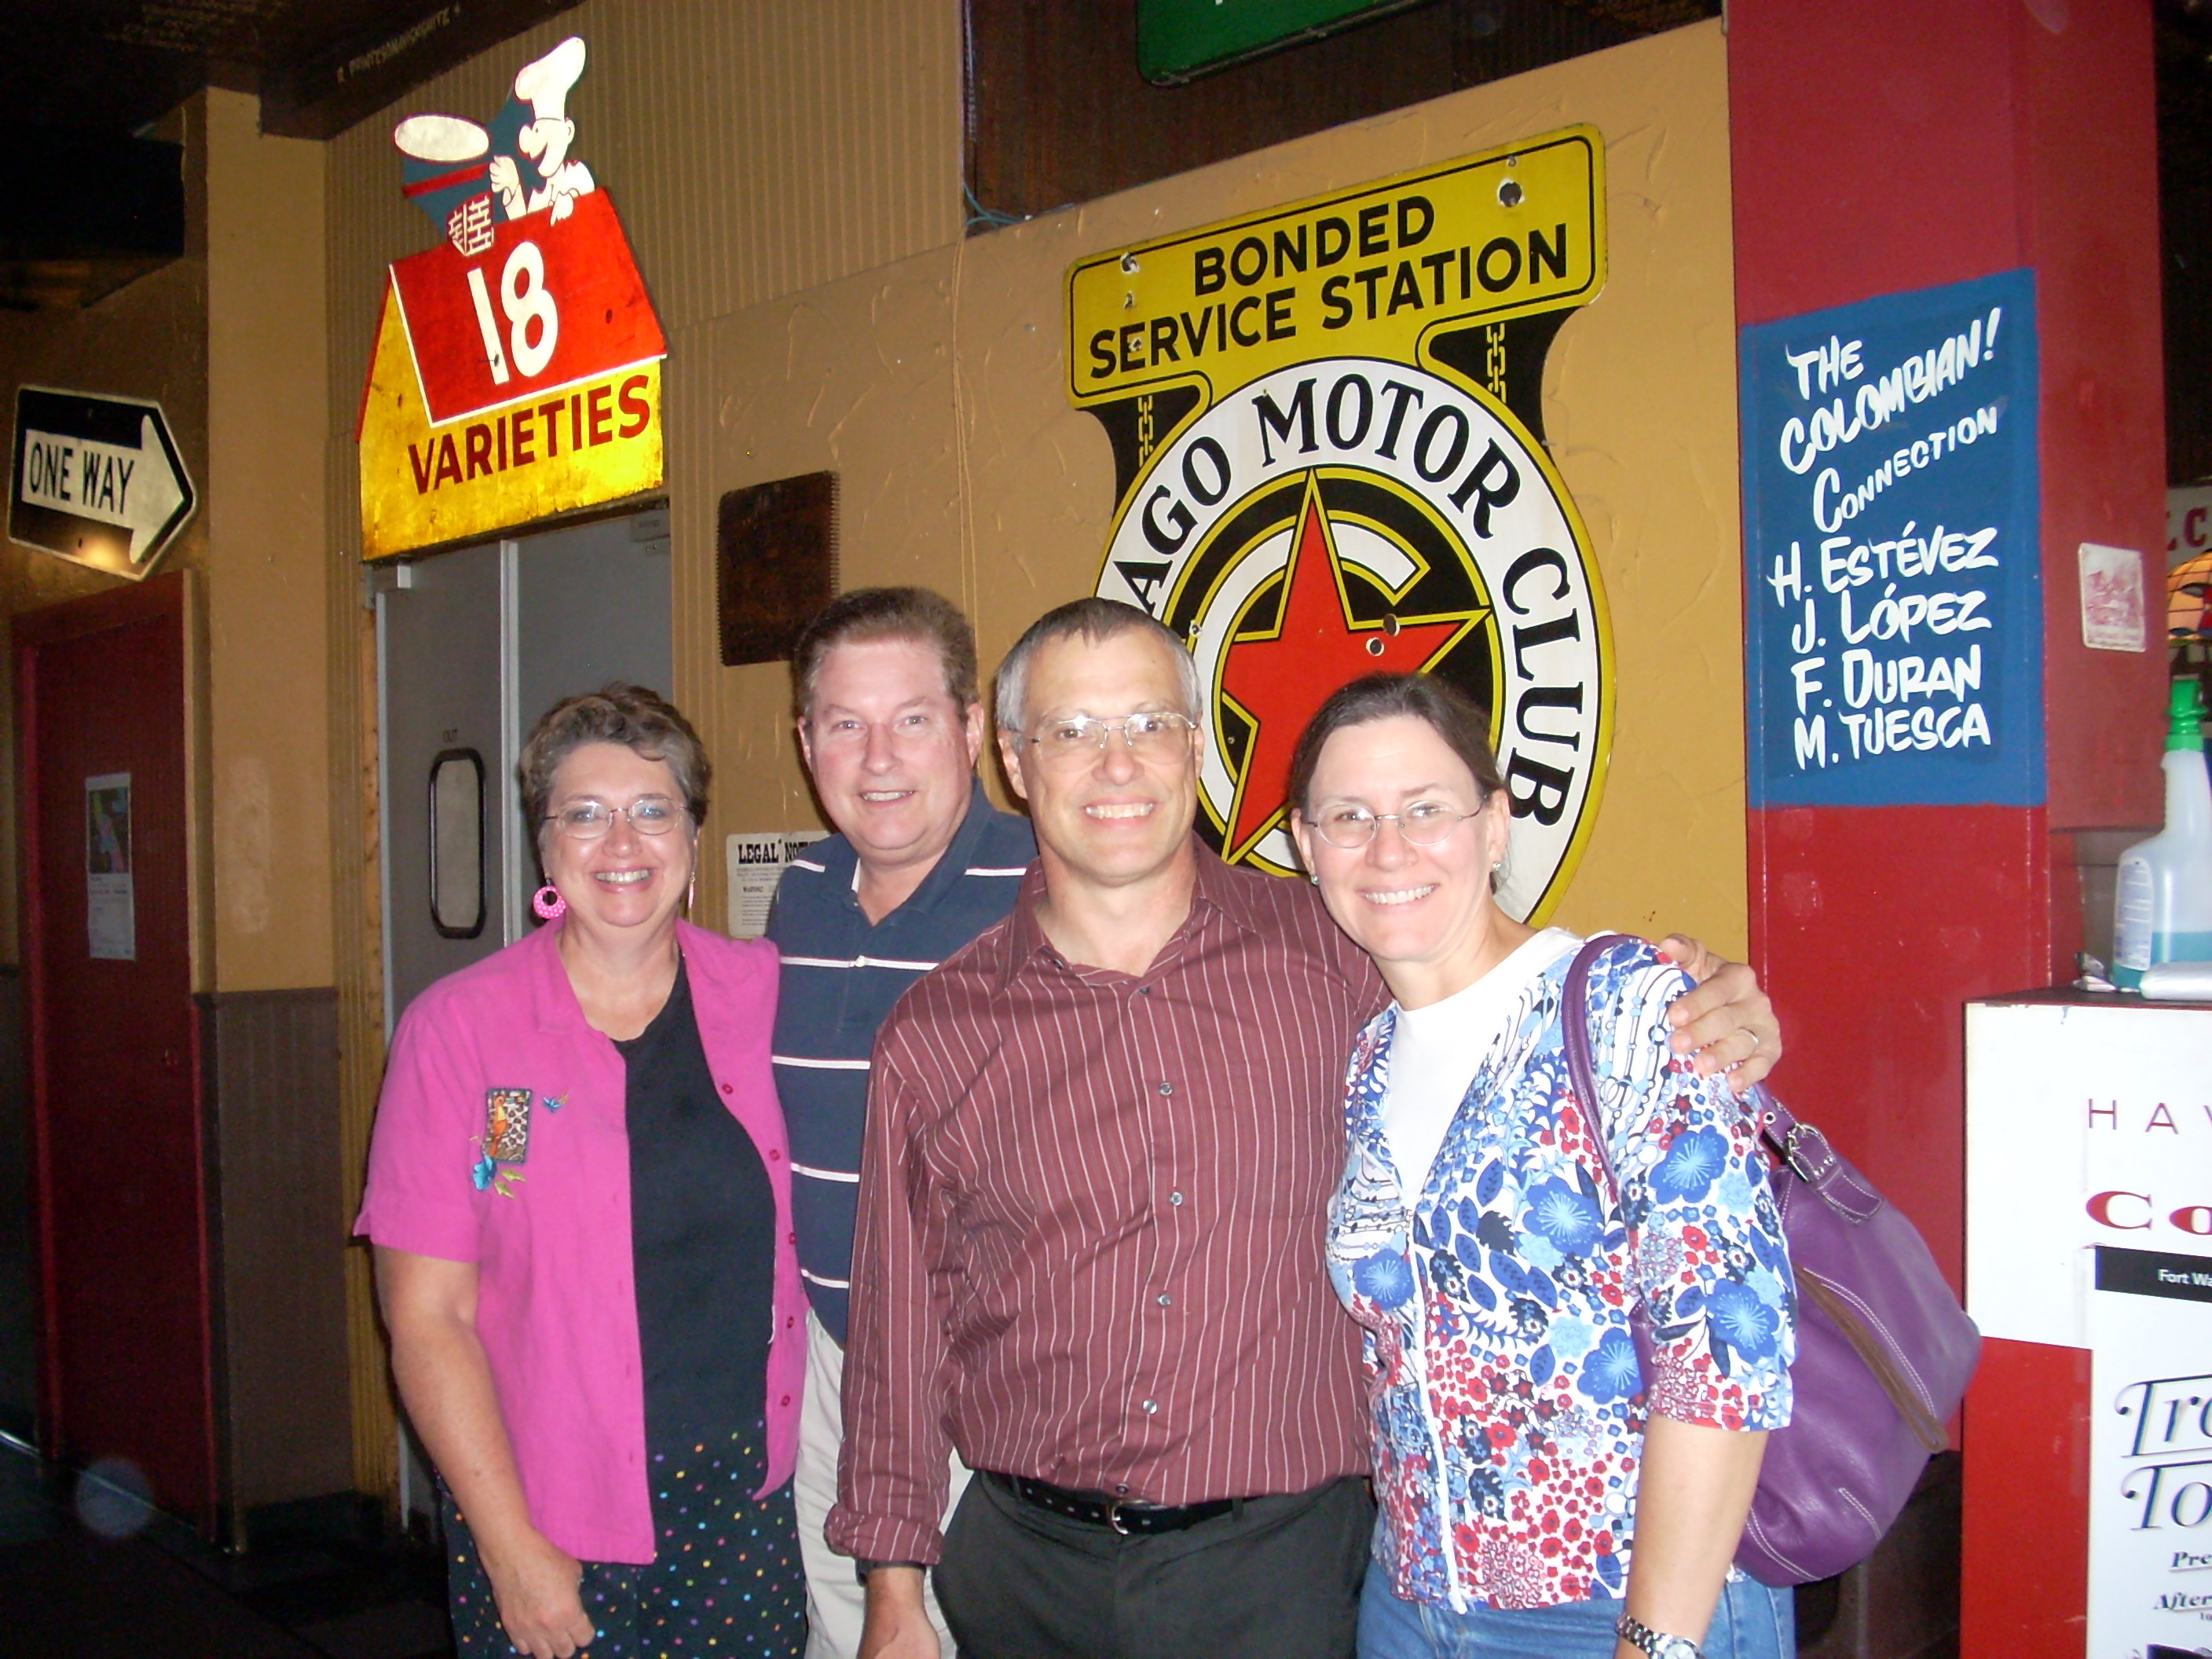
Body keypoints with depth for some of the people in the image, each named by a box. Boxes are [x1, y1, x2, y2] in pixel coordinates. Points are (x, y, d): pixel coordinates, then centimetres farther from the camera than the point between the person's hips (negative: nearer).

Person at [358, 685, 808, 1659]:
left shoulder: (761, 994, 1)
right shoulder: (459, 1028, -6)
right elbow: (426, 1317, -7)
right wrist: (510, 1546, -10)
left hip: (747, 1509, 2)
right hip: (553, 1523, -2)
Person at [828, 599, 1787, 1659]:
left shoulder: (1327, 954, -3)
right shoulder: (935, 1034, -1)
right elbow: (903, 1323, 5)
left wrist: (1705, 1016, -11)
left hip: (1280, 1566, -1)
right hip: (1028, 1570, 1)